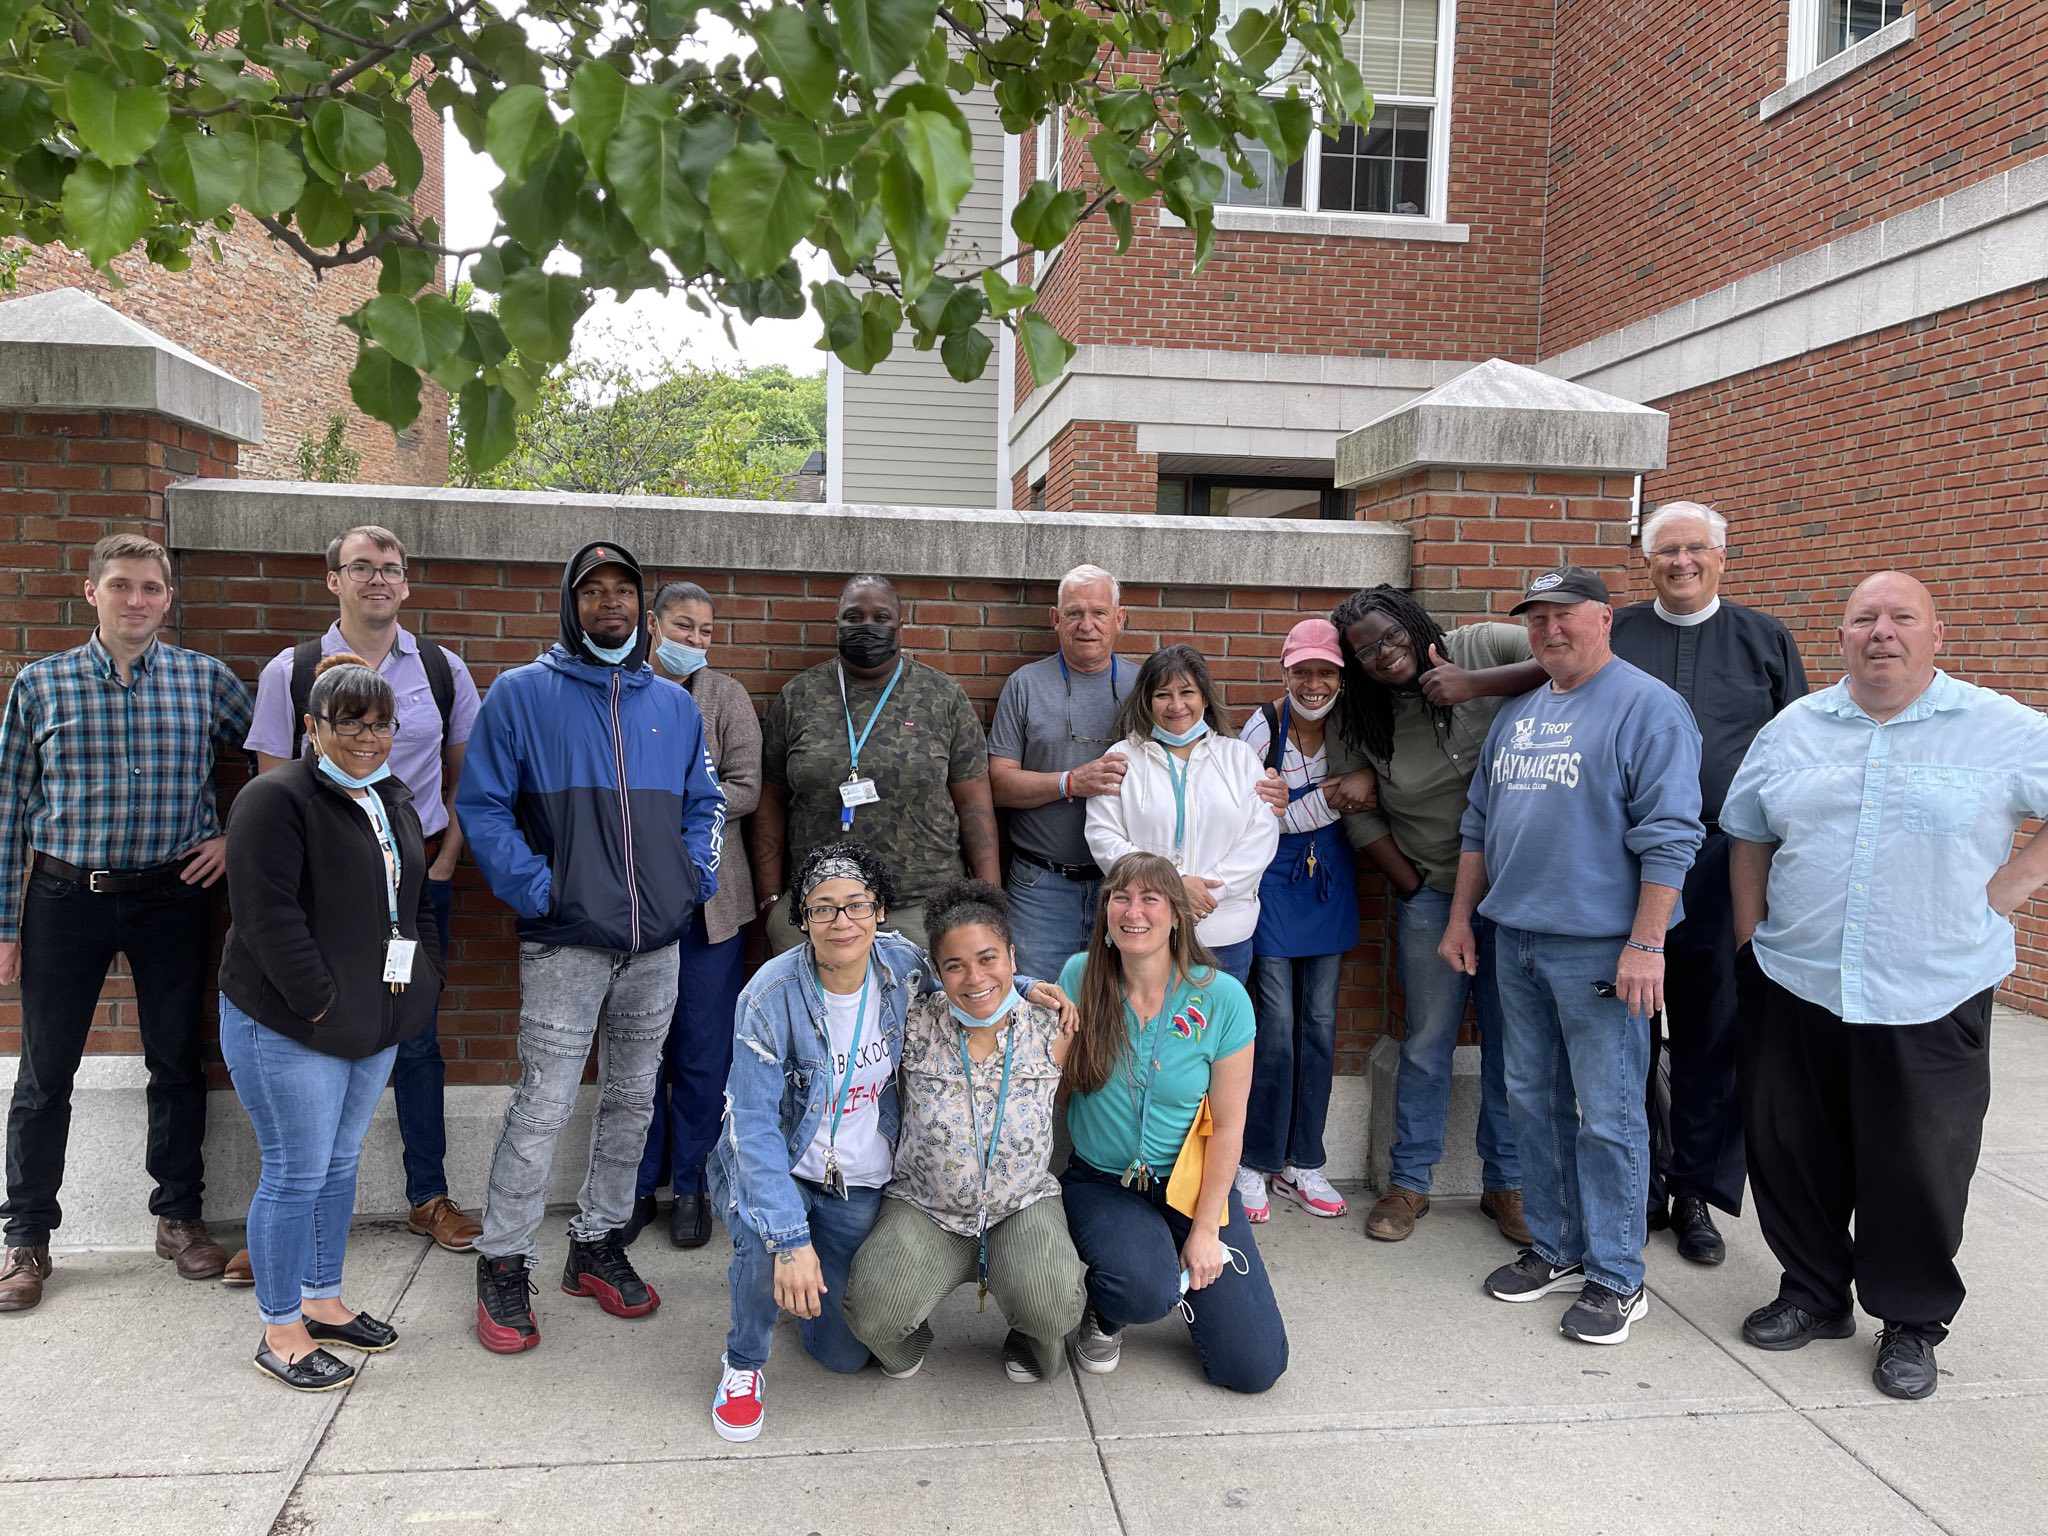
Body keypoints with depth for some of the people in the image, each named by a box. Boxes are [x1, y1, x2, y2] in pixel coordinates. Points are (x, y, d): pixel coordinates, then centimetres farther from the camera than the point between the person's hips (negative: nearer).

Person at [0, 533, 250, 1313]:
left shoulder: (205, 679, 0)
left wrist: (238, 836, -1)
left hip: (173, 897, 1)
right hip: (66, 897, 0)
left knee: (177, 1064, 10)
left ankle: (179, 1215, 26)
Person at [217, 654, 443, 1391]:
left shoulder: (394, 800, 11)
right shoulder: (276, 800, -15)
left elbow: (416, 900, 18)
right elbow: (268, 915, -21)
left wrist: (422, 979, 7)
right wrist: (321, 1003, -19)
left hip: (375, 1023, 8)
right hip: (287, 1027, -8)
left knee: (340, 1163, 17)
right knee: (296, 1174, -1)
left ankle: (322, 1300, 32)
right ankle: (280, 1331, 15)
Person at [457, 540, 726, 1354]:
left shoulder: (674, 704, 12)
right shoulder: (521, 694, -1)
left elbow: (704, 805, 19)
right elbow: (482, 806, -4)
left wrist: (696, 878, 5)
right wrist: (535, 889, -12)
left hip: (657, 945, 5)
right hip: (565, 944, -5)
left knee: (632, 1099, 13)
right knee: (543, 1106, -5)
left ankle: (598, 1243, 28)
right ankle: (502, 1265, 11)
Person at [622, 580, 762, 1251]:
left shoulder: (727, 696, 5)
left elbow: (745, 788, -2)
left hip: (706, 897, 0)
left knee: (704, 1051, 4)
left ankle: (691, 1186, 19)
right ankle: (638, 1185, 22)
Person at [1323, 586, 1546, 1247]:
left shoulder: (1482, 648, -8)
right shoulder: (1355, 718, -2)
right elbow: (1360, 818, 2)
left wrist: (1477, 685, -27)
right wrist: (1413, 891, 0)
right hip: (1430, 892, 1)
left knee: (1511, 1039, 8)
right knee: (1426, 1044, 7)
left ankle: (1505, 1183, 22)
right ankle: (1409, 1181, 21)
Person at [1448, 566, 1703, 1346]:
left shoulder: (1647, 707, -8)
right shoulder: (1515, 715, 15)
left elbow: (1669, 837, -14)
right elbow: (1478, 826, 21)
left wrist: (1646, 945, -19)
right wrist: (1460, 920, 18)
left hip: (1598, 945, -7)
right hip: (1515, 938, 8)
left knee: (1607, 1116, -1)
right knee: (1534, 1102, 14)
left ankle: (1615, 1279, 11)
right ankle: (1557, 1250, 27)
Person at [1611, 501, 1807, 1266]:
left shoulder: (1764, 640, 9)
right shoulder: (1611, 636, 7)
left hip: (1722, 865, 0)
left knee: (1711, 1038, 6)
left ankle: (1697, 1194, 21)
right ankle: (1640, 1184, 23)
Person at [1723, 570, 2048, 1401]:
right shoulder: (1793, 728, 7)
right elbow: (1748, 838, 13)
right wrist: (1751, 943, 8)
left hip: (1933, 998, -3)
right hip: (1795, 986, 3)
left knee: (1919, 1164, 6)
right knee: (1790, 1150, 11)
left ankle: (1911, 1320, 26)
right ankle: (1812, 1292, 30)